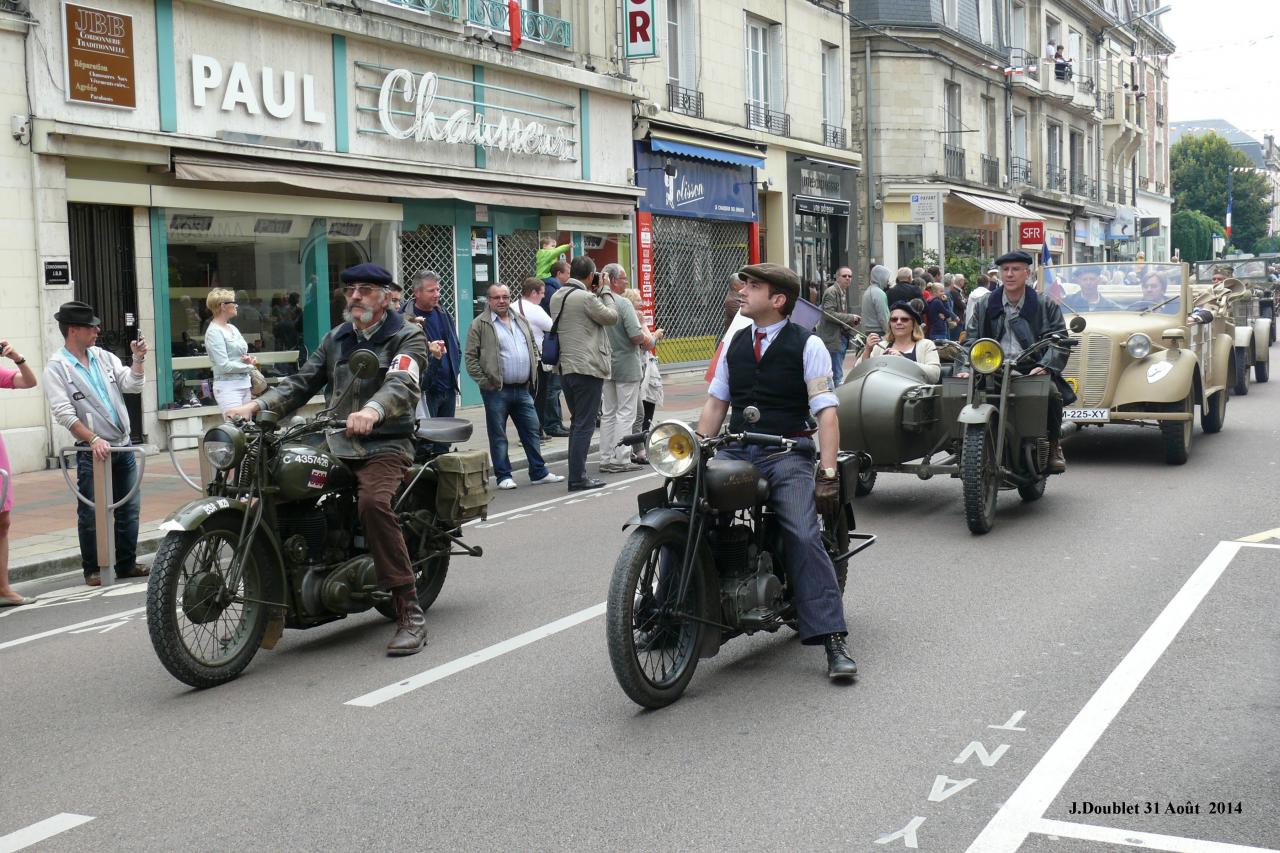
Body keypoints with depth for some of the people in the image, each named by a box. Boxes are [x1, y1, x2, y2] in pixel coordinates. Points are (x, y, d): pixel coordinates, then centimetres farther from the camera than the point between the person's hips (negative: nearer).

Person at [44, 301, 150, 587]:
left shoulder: (103, 357, 10)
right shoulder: (57, 367, -7)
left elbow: (132, 385, 7)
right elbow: (63, 413, -13)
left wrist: (138, 359, -8)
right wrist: (93, 440, -21)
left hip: (123, 447, 6)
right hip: (91, 453, -6)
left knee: (128, 510, 10)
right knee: (91, 514, 2)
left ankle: (126, 564, 21)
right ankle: (92, 570, 13)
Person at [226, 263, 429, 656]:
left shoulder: (407, 336, 0)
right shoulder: (336, 338, 20)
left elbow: (402, 384, -19)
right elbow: (302, 381, 14)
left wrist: (372, 410, -41)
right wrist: (258, 404, -5)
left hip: (386, 444, -7)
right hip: (337, 445, 7)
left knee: (373, 503, -34)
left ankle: (410, 615, -31)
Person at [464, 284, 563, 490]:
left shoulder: (521, 321, 14)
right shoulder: (480, 324, -4)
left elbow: (534, 347, 22)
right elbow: (471, 357, -6)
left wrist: (532, 375, 11)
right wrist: (484, 381, -12)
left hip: (523, 389, 5)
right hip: (496, 390, -5)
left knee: (531, 431, 8)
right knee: (498, 436, 2)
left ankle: (539, 473, 16)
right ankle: (503, 476, 10)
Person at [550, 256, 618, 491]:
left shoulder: (556, 297, 11)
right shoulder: (586, 298, -14)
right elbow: (611, 317, -4)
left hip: (564, 368, 8)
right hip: (587, 368, -8)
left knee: (577, 422, 17)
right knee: (584, 425, -4)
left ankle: (576, 473, 19)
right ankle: (577, 478, -5)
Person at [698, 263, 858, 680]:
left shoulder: (807, 344, 0)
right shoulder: (734, 343, 17)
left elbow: (826, 411, -6)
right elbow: (715, 403, 19)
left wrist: (827, 472, -16)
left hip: (787, 453, -5)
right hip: (735, 450, 5)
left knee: (804, 538, -23)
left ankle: (834, 643, -18)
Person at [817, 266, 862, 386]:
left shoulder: (844, 292, 17)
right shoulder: (831, 292, -12)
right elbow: (829, 314, -22)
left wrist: (852, 321, 10)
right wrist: (851, 317, -17)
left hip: (842, 336, 10)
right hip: (833, 339, -10)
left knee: (838, 373, 14)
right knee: (837, 375, -9)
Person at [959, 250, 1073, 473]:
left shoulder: (1046, 306, 10)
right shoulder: (986, 306, 16)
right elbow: (971, 339, 11)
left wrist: (1045, 365, -19)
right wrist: (967, 367, -8)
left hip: (1032, 372, -1)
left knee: (1052, 394, -32)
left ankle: (1053, 446, -4)